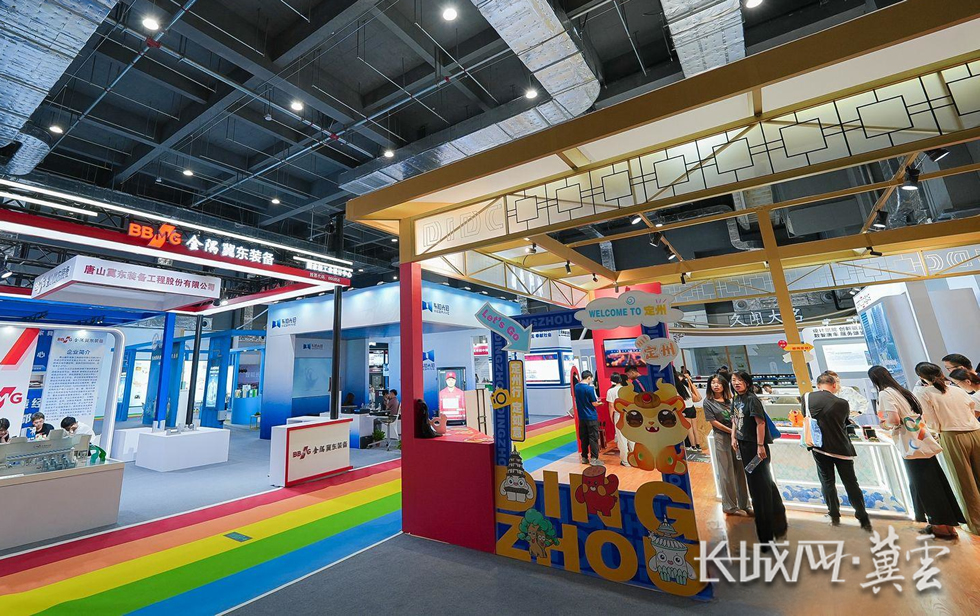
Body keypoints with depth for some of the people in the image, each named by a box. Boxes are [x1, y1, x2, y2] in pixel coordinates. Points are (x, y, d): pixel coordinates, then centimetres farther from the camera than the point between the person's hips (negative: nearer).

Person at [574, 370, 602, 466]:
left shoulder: (576, 386, 2)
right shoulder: (590, 388, -18)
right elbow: (594, 403, -12)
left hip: (581, 417, 6)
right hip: (591, 417, -6)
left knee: (583, 438, 13)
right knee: (593, 438, 3)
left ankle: (584, 457, 21)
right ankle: (594, 459, 6)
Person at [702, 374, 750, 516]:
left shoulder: (729, 399, 8)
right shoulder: (708, 401, -5)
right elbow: (713, 421, -7)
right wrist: (731, 431, -9)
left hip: (736, 436, 4)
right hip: (721, 438, -4)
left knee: (740, 471, 9)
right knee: (726, 472, 2)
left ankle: (743, 504, 23)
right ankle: (730, 506, 13)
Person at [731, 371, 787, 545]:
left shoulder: (752, 399, -18)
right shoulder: (736, 400, 6)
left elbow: (760, 423, -22)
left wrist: (760, 445, -23)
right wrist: (734, 438, 11)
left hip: (755, 445, -8)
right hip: (743, 445, 8)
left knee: (760, 483, 2)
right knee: (753, 481, 21)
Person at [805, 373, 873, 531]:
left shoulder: (807, 397, -8)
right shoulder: (842, 403, -8)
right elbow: (845, 422, 8)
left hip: (820, 447, 0)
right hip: (842, 448, 0)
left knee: (827, 482, 12)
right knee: (851, 483, 11)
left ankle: (835, 517, 17)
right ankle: (864, 519, 16)